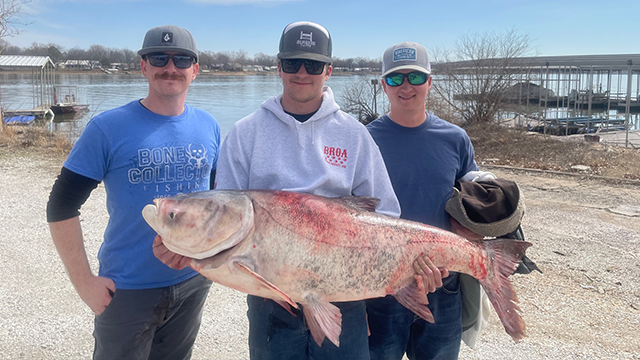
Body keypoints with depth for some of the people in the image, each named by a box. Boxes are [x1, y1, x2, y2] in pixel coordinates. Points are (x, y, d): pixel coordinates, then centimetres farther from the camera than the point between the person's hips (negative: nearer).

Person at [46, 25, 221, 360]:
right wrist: (84, 282, -12)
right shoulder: (108, 128, -12)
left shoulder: (208, 126, 1)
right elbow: (61, 207, -9)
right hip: (127, 291, -4)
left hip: (194, 282, 4)